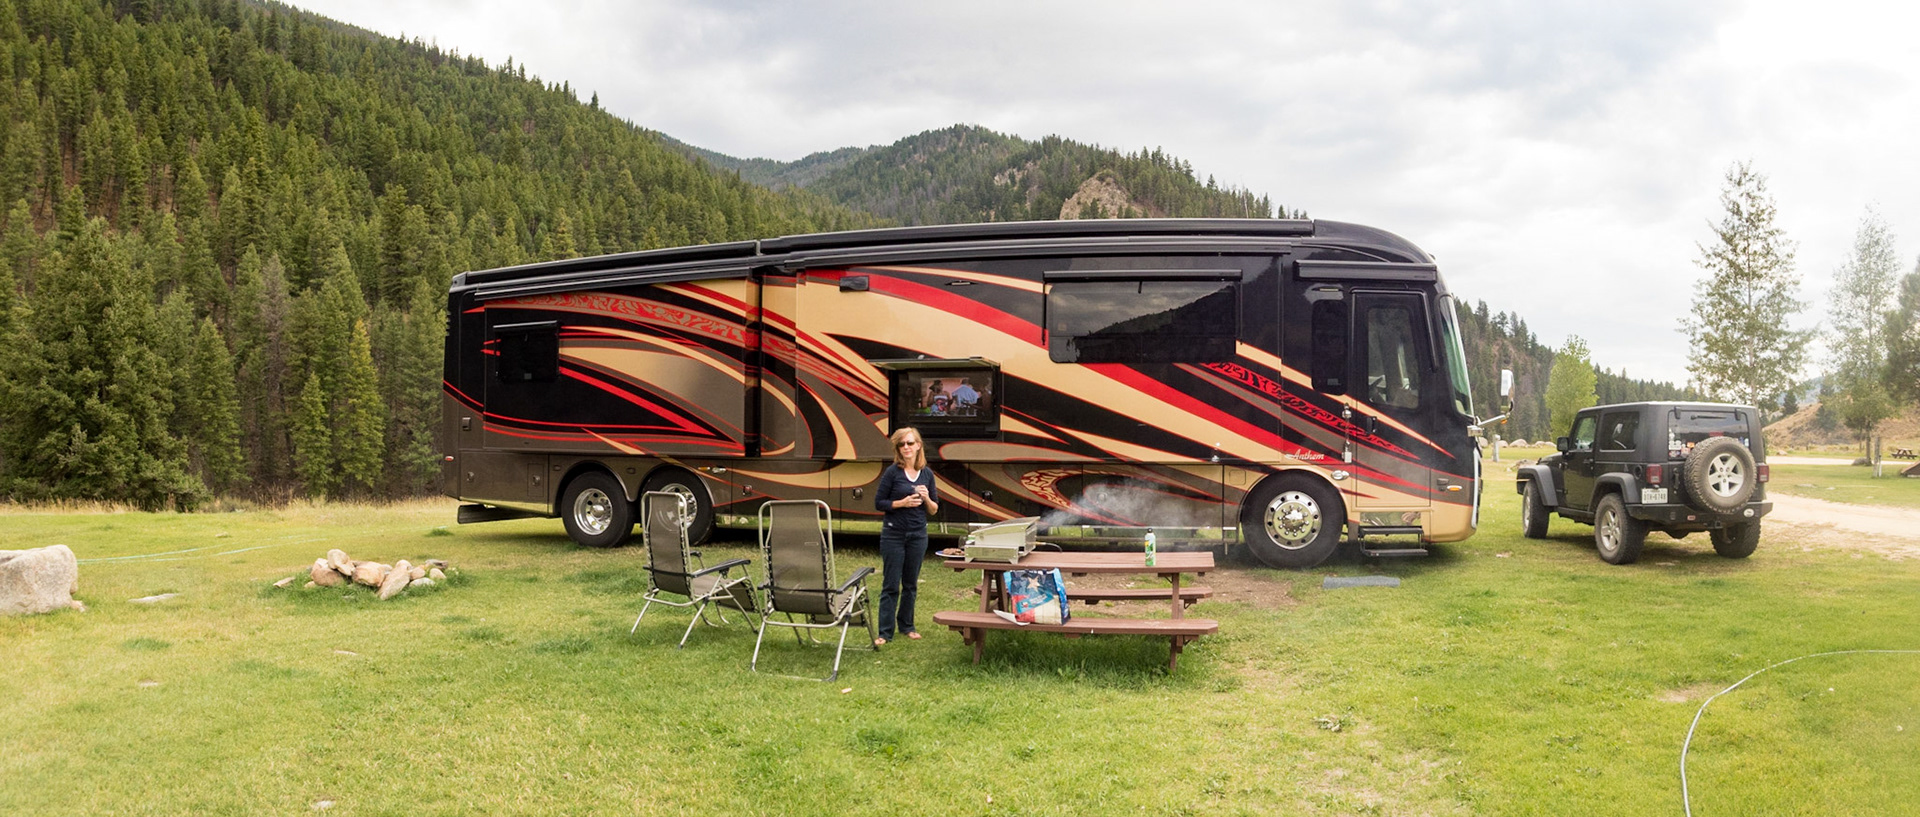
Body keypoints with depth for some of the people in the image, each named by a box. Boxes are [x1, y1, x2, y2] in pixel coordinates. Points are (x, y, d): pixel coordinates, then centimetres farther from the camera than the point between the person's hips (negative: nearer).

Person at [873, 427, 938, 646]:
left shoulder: (927, 474, 5)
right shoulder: (892, 472, -6)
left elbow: (934, 510, 9)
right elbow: (878, 503, -6)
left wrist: (926, 498, -11)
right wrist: (902, 503, -18)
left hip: (918, 535, 4)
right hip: (894, 535, -3)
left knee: (911, 584, 12)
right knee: (891, 585, -1)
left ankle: (906, 625, 26)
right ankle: (885, 632, 4)